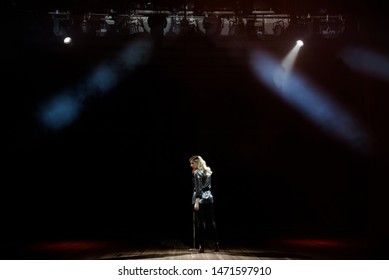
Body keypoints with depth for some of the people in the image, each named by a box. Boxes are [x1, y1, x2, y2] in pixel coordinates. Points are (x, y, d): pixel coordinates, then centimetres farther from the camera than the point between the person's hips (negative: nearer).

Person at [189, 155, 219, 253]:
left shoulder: (197, 173, -9)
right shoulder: (207, 172, 14)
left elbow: (198, 189, -16)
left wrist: (196, 202, -20)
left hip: (200, 198, -7)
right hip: (209, 197, 7)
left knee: (200, 222, -4)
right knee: (211, 222, 11)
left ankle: (201, 246, -5)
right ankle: (216, 244, 11)